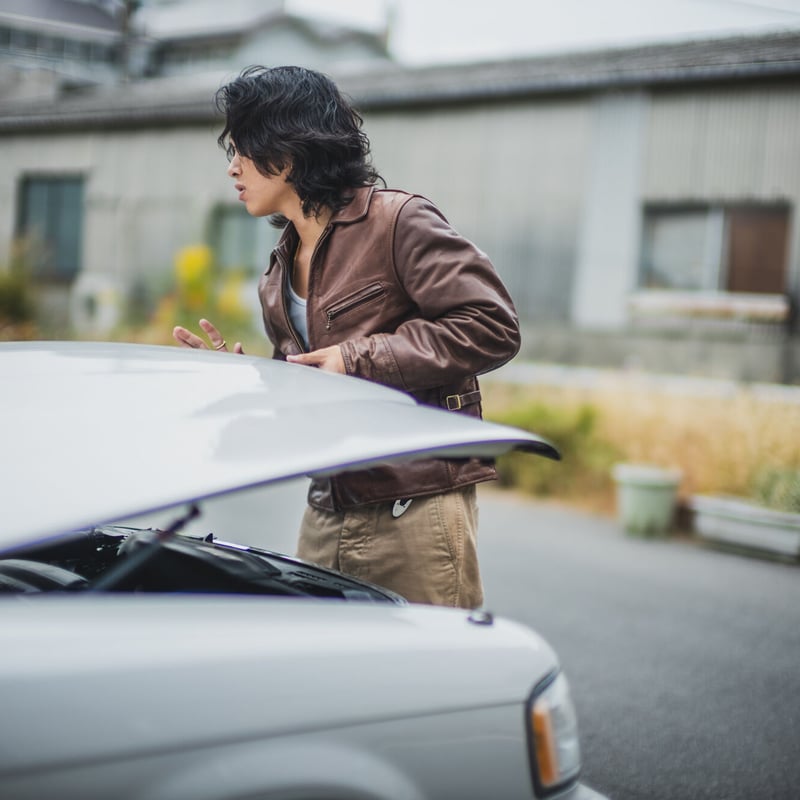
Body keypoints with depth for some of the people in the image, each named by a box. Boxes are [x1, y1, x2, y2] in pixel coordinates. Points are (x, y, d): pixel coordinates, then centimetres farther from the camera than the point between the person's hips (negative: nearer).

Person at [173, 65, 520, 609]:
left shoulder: (397, 221, -7)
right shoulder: (281, 273, 17)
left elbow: (492, 327, -16)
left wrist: (359, 357, -16)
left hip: (415, 513, -7)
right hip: (326, 517, 8)